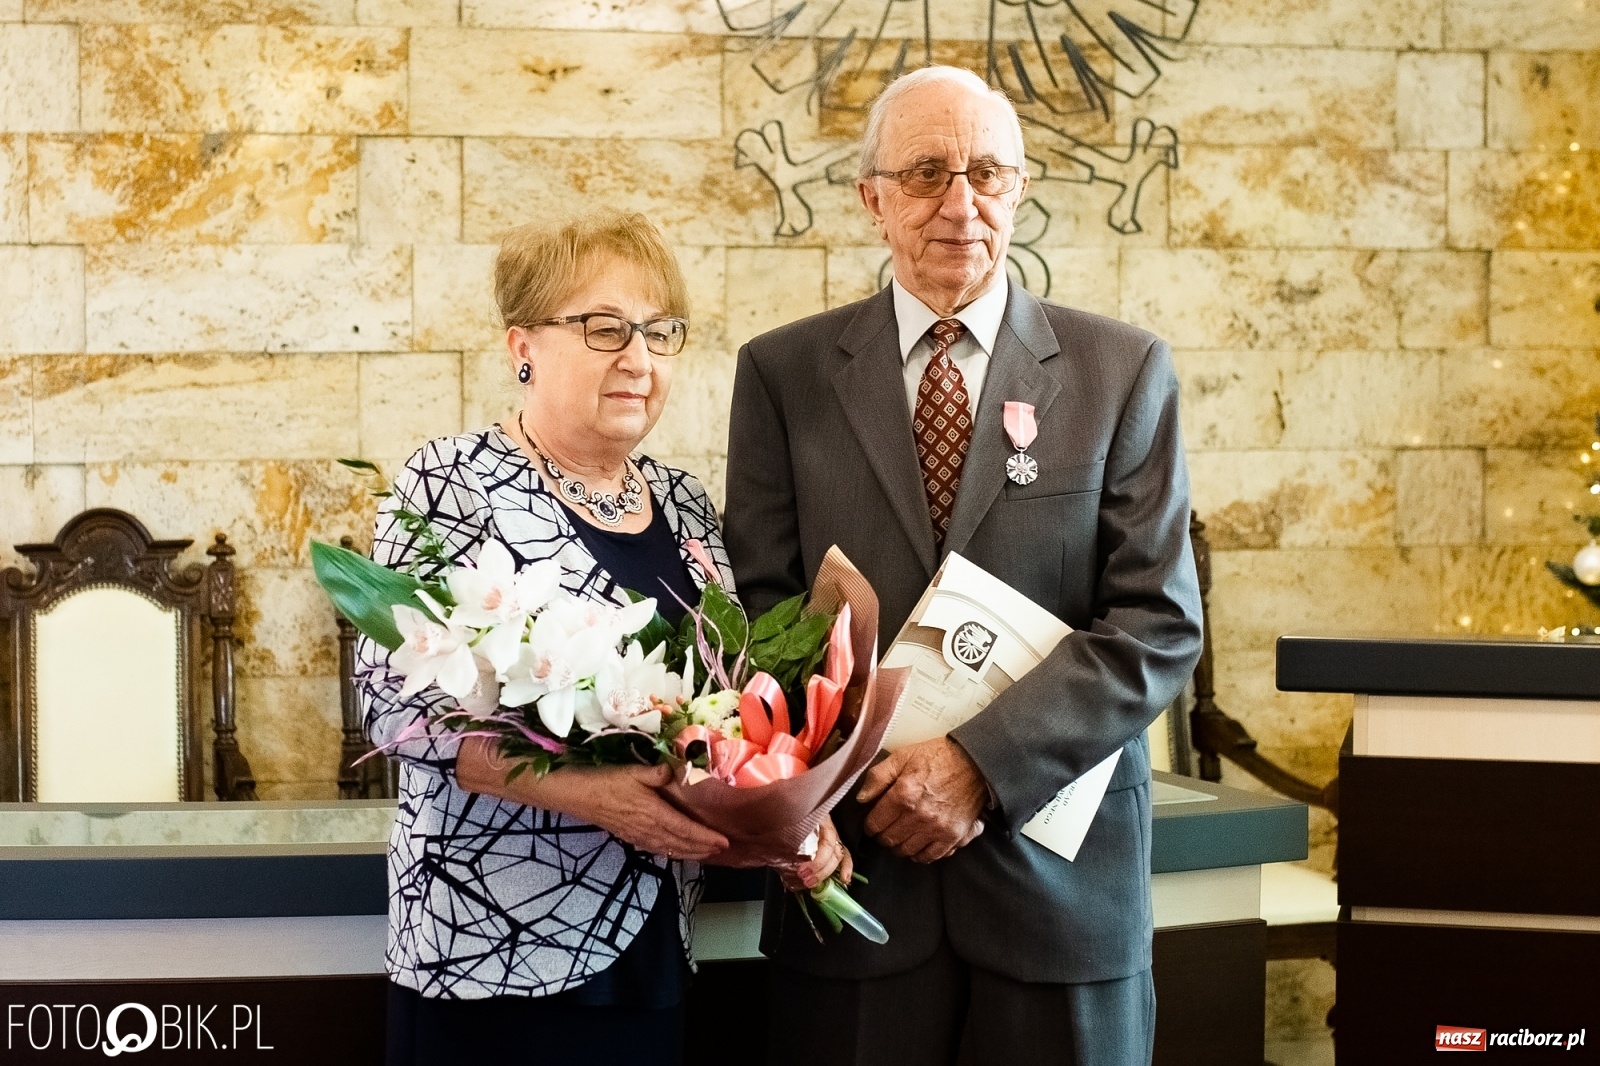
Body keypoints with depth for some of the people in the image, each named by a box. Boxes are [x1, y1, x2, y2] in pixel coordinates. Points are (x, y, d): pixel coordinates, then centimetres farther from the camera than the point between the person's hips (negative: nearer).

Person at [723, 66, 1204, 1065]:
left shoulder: (1124, 371, 2)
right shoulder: (783, 373, 5)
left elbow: (1161, 625, -4)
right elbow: (761, 608, 2)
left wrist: (983, 760, -15)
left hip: (1058, 871, 0)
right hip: (851, 865, 0)